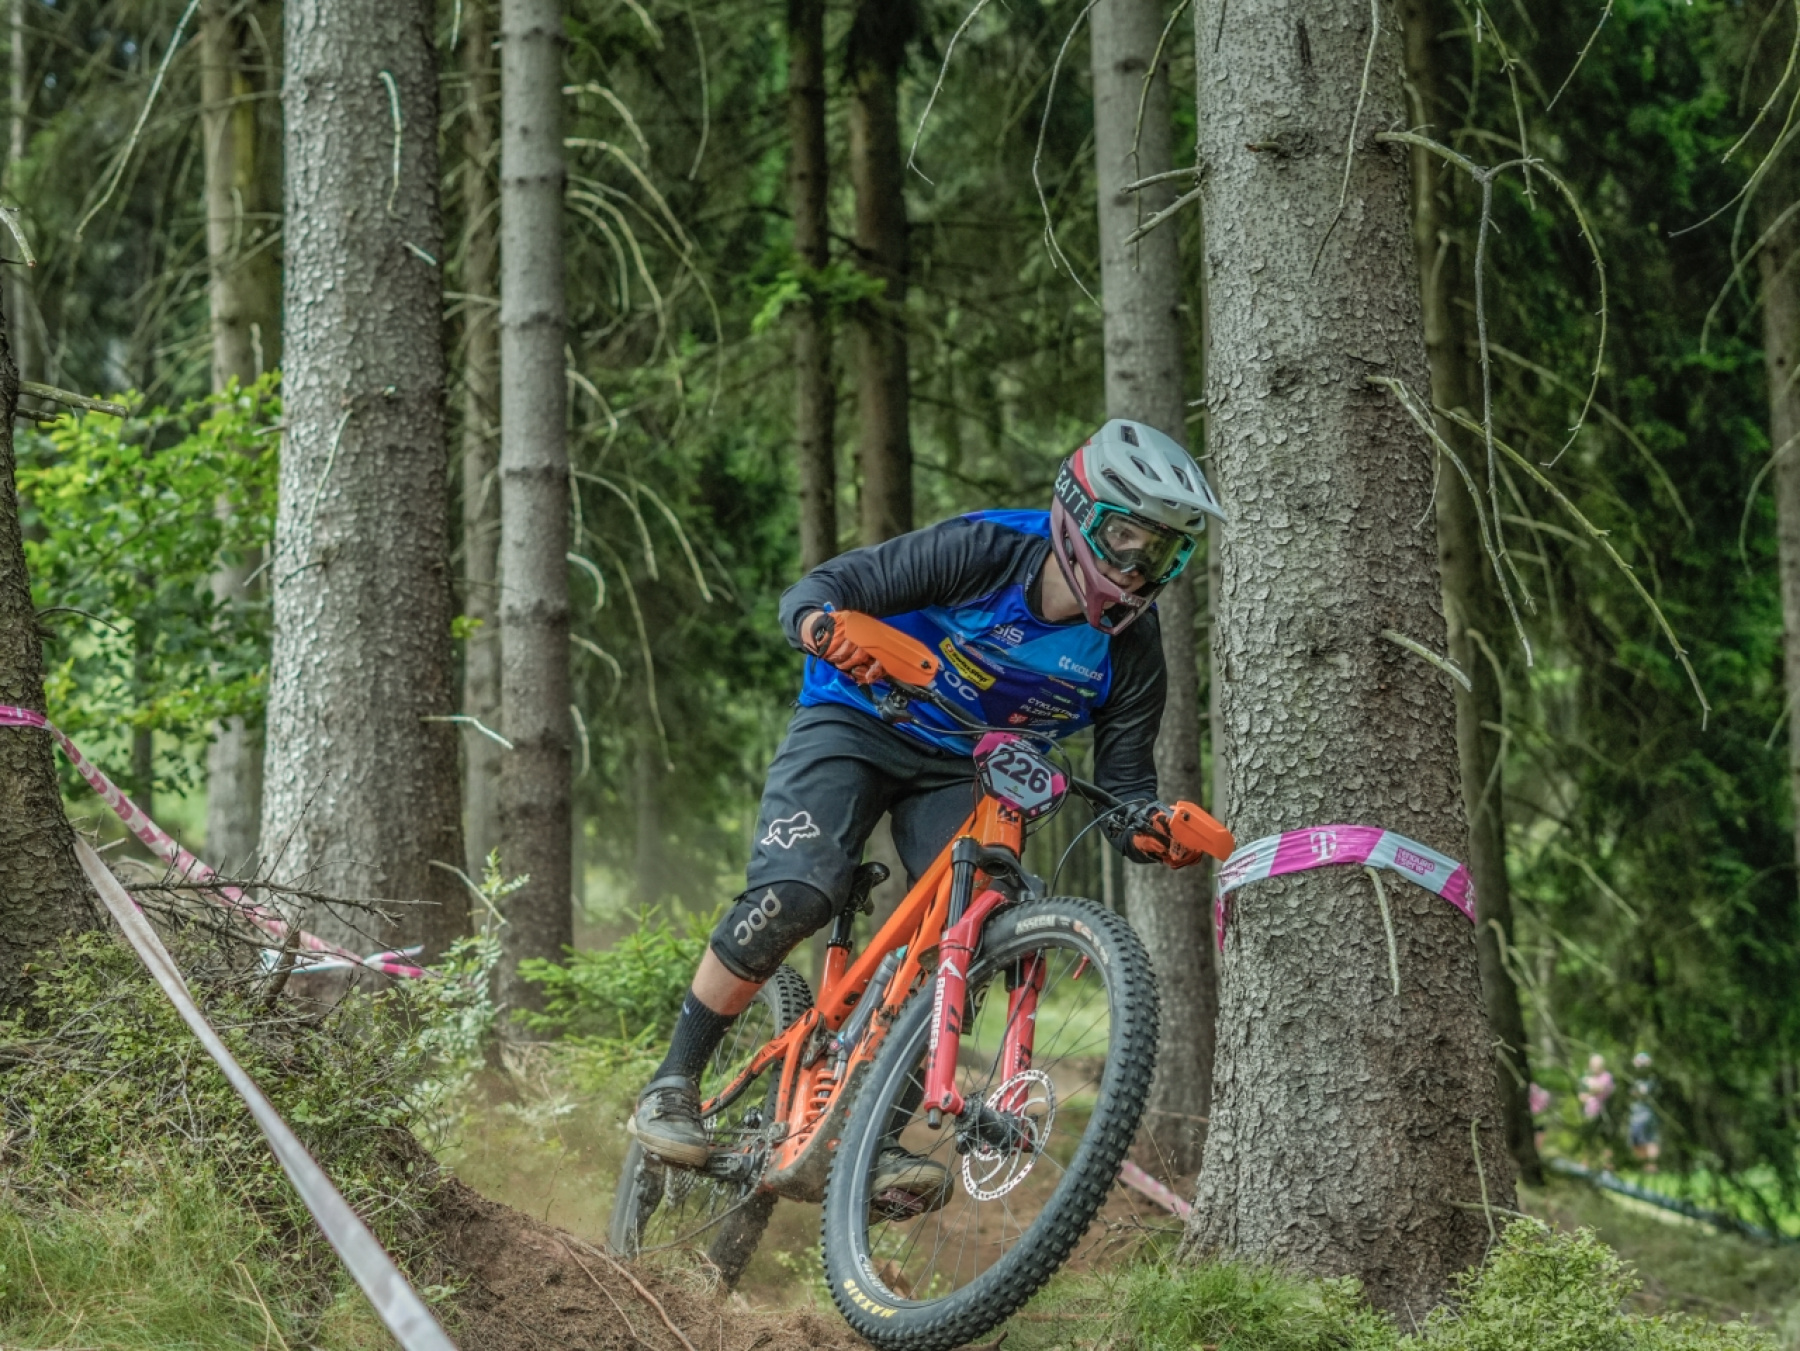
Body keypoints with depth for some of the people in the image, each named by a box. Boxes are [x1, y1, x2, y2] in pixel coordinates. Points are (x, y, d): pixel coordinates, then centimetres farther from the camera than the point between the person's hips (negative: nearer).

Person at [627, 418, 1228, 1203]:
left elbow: (1124, 778, -7)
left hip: (963, 773, 4)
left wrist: (1146, 826, -32)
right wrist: (828, 627, -47)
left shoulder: (1130, 651, -13)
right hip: (857, 722, -4)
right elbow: (811, 592, -22)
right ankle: (673, 1085, -10)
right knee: (794, 896, -24)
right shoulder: (983, 550, -23)